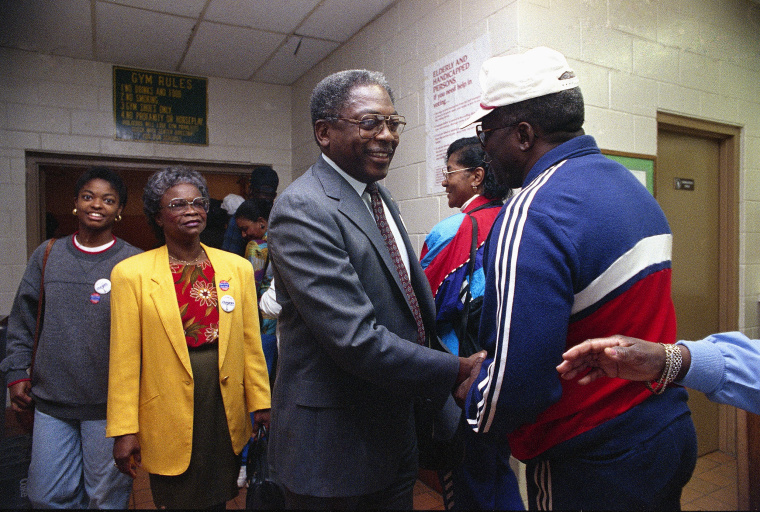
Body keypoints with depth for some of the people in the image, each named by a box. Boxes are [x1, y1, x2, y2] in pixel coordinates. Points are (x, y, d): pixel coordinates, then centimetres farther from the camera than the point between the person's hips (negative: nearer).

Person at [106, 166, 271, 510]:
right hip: (170, 413, -2)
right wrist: (124, 430, -5)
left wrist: (261, 403, 6)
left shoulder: (237, 267, 2)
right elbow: (125, 358, -5)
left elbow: (251, 343, 5)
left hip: (226, 404, 3)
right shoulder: (131, 273, -5)